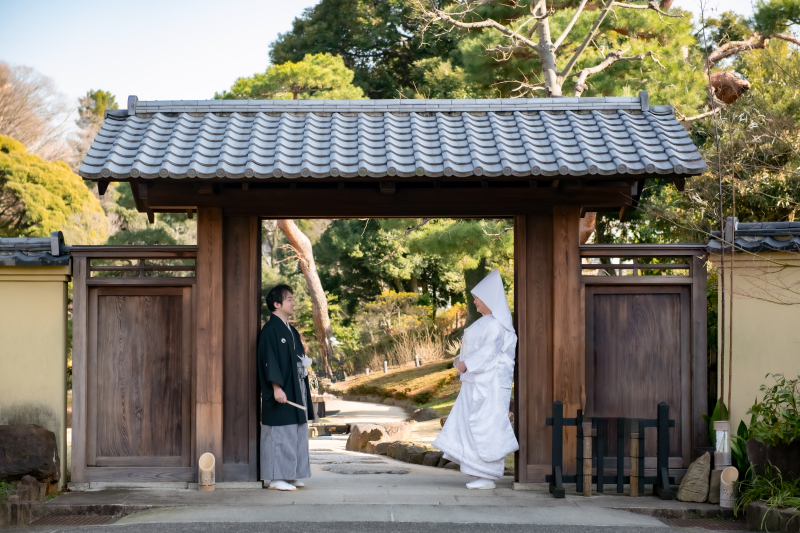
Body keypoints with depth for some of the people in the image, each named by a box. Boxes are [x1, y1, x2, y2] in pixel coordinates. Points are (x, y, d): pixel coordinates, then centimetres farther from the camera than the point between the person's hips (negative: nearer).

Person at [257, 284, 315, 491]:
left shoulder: (291, 330, 17)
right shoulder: (270, 329, -11)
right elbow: (269, 360, -18)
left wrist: (305, 362, 7)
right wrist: (277, 387, -23)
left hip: (295, 389, 9)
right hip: (281, 392, -9)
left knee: (296, 433, 10)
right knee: (279, 434, -7)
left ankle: (290, 475, 16)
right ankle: (275, 478, -4)